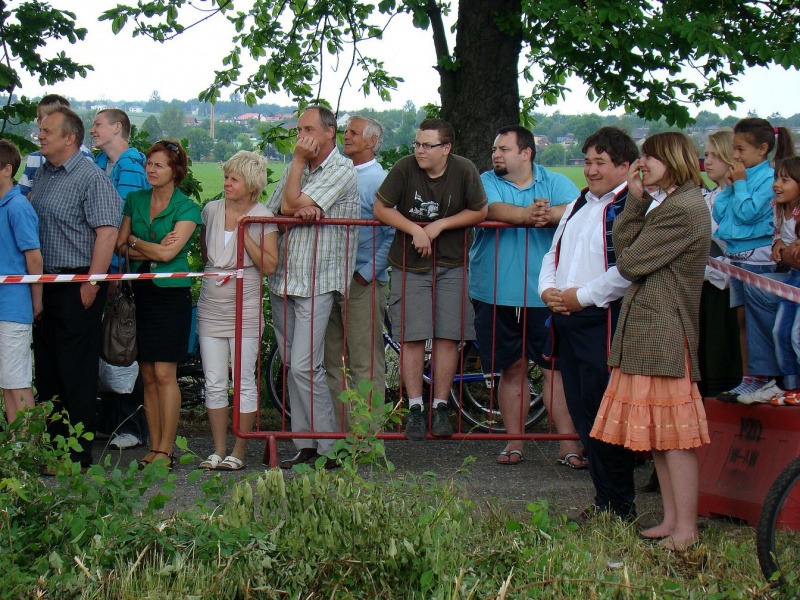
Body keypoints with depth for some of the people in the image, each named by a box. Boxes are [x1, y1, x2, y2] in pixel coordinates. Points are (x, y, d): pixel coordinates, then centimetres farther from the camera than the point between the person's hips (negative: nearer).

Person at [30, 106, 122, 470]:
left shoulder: (91, 178, -11)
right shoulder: (41, 175, 14)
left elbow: (107, 232, -17)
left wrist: (91, 284, -20)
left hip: (77, 287, -8)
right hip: (45, 285, 8)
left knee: (77, 372, -3)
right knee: (46, 368, 12)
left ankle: (79, 456, 2)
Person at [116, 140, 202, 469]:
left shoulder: (186, 208, -3)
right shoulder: (135, 200, 12)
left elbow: (169, 253, -13)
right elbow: (120, 246, 6)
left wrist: (135, 242, 1)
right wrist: (153, 250, -8)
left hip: (171, 293, -5)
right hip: (140, 291, 5)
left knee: (165, 374, -8)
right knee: (148, 375, 5)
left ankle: (166, 450, -4)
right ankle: (154, 447, 9)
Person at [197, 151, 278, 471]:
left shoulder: (263, 217, -5)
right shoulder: (212, 210, 6)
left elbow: (269, 265, -12)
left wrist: (245, 234, -16)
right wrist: (213, 271, 12)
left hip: (245, 308, -4)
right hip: (211, 306, 4)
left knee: (244, 381, 0)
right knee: (214, 383, 4)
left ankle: (239, 451, 6)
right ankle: (218, 450, 11)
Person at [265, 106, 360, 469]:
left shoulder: (341, 170, -7)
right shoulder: (296, 167, 16)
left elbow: (291, 204, -15)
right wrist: (301, 213, -13)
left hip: (317, 281, -7)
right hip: (283, 279, 8)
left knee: (304, 366, -14)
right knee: (291, 366, 7)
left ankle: (331, 449, -7)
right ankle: (305, 446, 13)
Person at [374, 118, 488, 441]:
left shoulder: (464, 170, -9)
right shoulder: (405, 168, -10)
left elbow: (479, 212, -3)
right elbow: (380, 208, -5)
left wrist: (440, 225, -12)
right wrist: (415, 229, -16)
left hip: (451, 265, 1)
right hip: (409, 265, 0)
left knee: (448, 337, 0)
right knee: (412, 338, -3)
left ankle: (440, 407, 10)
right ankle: (415, 408, 6)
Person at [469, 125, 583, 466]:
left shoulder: (555, 183, 7)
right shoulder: (486, 182, 7)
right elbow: (492, 209, -15)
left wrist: (548, 214, -31)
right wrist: (528, 215, -33)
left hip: (546, 297, -1)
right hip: (496, 295, 1)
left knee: (556, 368, -2)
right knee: (512, 369, 9)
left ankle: (569, 445, 2)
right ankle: (515, 441, 19)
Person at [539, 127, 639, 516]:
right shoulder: (578, 206, 20)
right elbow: (554, 254, 25)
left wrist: (582, 296, -17)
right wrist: (548, 289, 5)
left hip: (603, 320, -9)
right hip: (567, 321, 9)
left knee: (604, 415, -6)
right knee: (581, 412, 12)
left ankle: (616, 505, 4)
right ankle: (603, 496, 22)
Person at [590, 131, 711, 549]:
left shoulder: (683, 208, -16)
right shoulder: (664, 203, 18)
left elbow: (630, 262, -17)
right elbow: (622, 247, 9)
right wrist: (635, 198, 3)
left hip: (664, 331, -11)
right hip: (646, 328, 11)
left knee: (673, 434, -7)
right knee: (657, 431, 13)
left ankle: (686, 530, -2)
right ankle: (672, 519, 19)